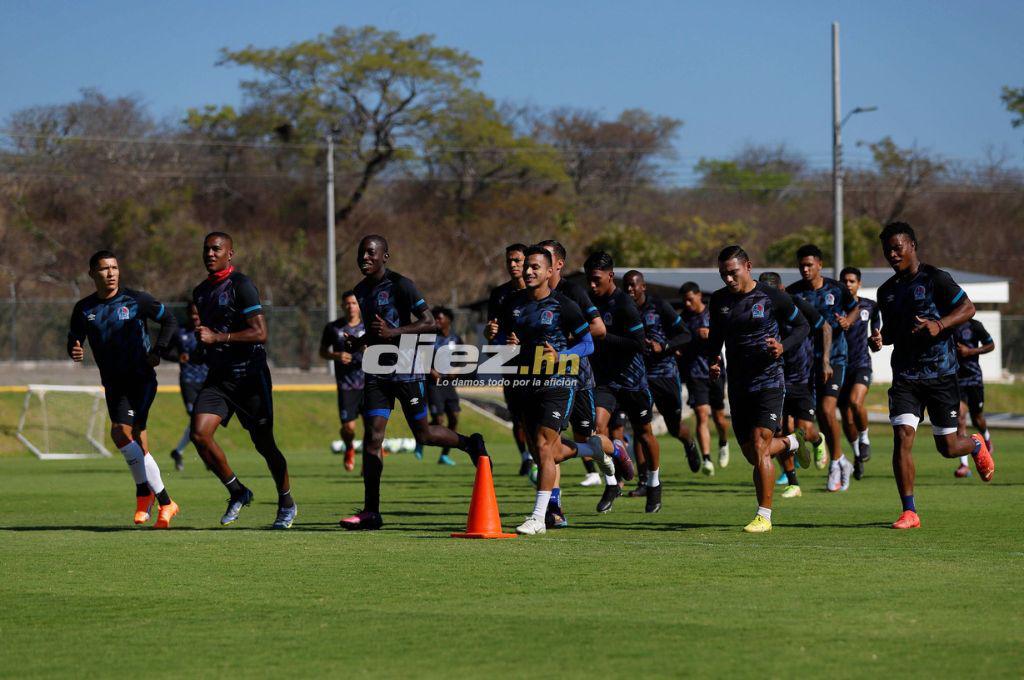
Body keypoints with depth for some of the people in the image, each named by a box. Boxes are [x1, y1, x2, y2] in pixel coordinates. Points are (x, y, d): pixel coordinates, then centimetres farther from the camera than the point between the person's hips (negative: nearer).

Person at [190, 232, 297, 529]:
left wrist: (217, 338, -23)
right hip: (218, 377, 6)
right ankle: (237, 492, 4)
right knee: (200, 433, -14)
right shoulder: (201, 292, 13)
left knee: (264, 443, 3)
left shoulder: (241, 286, -12)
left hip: (250, 375, -6)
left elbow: (260, 333, -19)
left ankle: (286, 504, 24)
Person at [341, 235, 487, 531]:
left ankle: (470, 443, 33)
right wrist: (360, 342, 6)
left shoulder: (400, 285, -12)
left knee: (423, 434, 3)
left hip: (406, 370, -6)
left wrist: (393, 332, -24)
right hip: (377, 371, 6)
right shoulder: (361, 290, 12)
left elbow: (430, 324, -15)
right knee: (372, 437, -4)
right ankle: (371, 512, -5)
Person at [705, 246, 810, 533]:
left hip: (769, 380, -6)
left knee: (759, 447, -16)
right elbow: (715, 337, 20)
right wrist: (713, 359, -1)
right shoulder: (719, 300, 7)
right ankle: (791, 442, 40)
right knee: (751, 454, 7)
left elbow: (802, 325, 4)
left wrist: (783, 346, -14)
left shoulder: (772, 297, -8)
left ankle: (764, 516, -10)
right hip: (738, 385, 6)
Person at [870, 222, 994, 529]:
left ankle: (977, 445, 40)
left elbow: (968, 308, -6)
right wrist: (880, 338, 1)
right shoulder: (887, 291, 12)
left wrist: (940, 325, -22)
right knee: (902, 436, -13)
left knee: (948, 447, 2)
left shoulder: (935, 279, -6)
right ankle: (909, 512, -9)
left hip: (941, 374, -4)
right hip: (905, 375, 4)